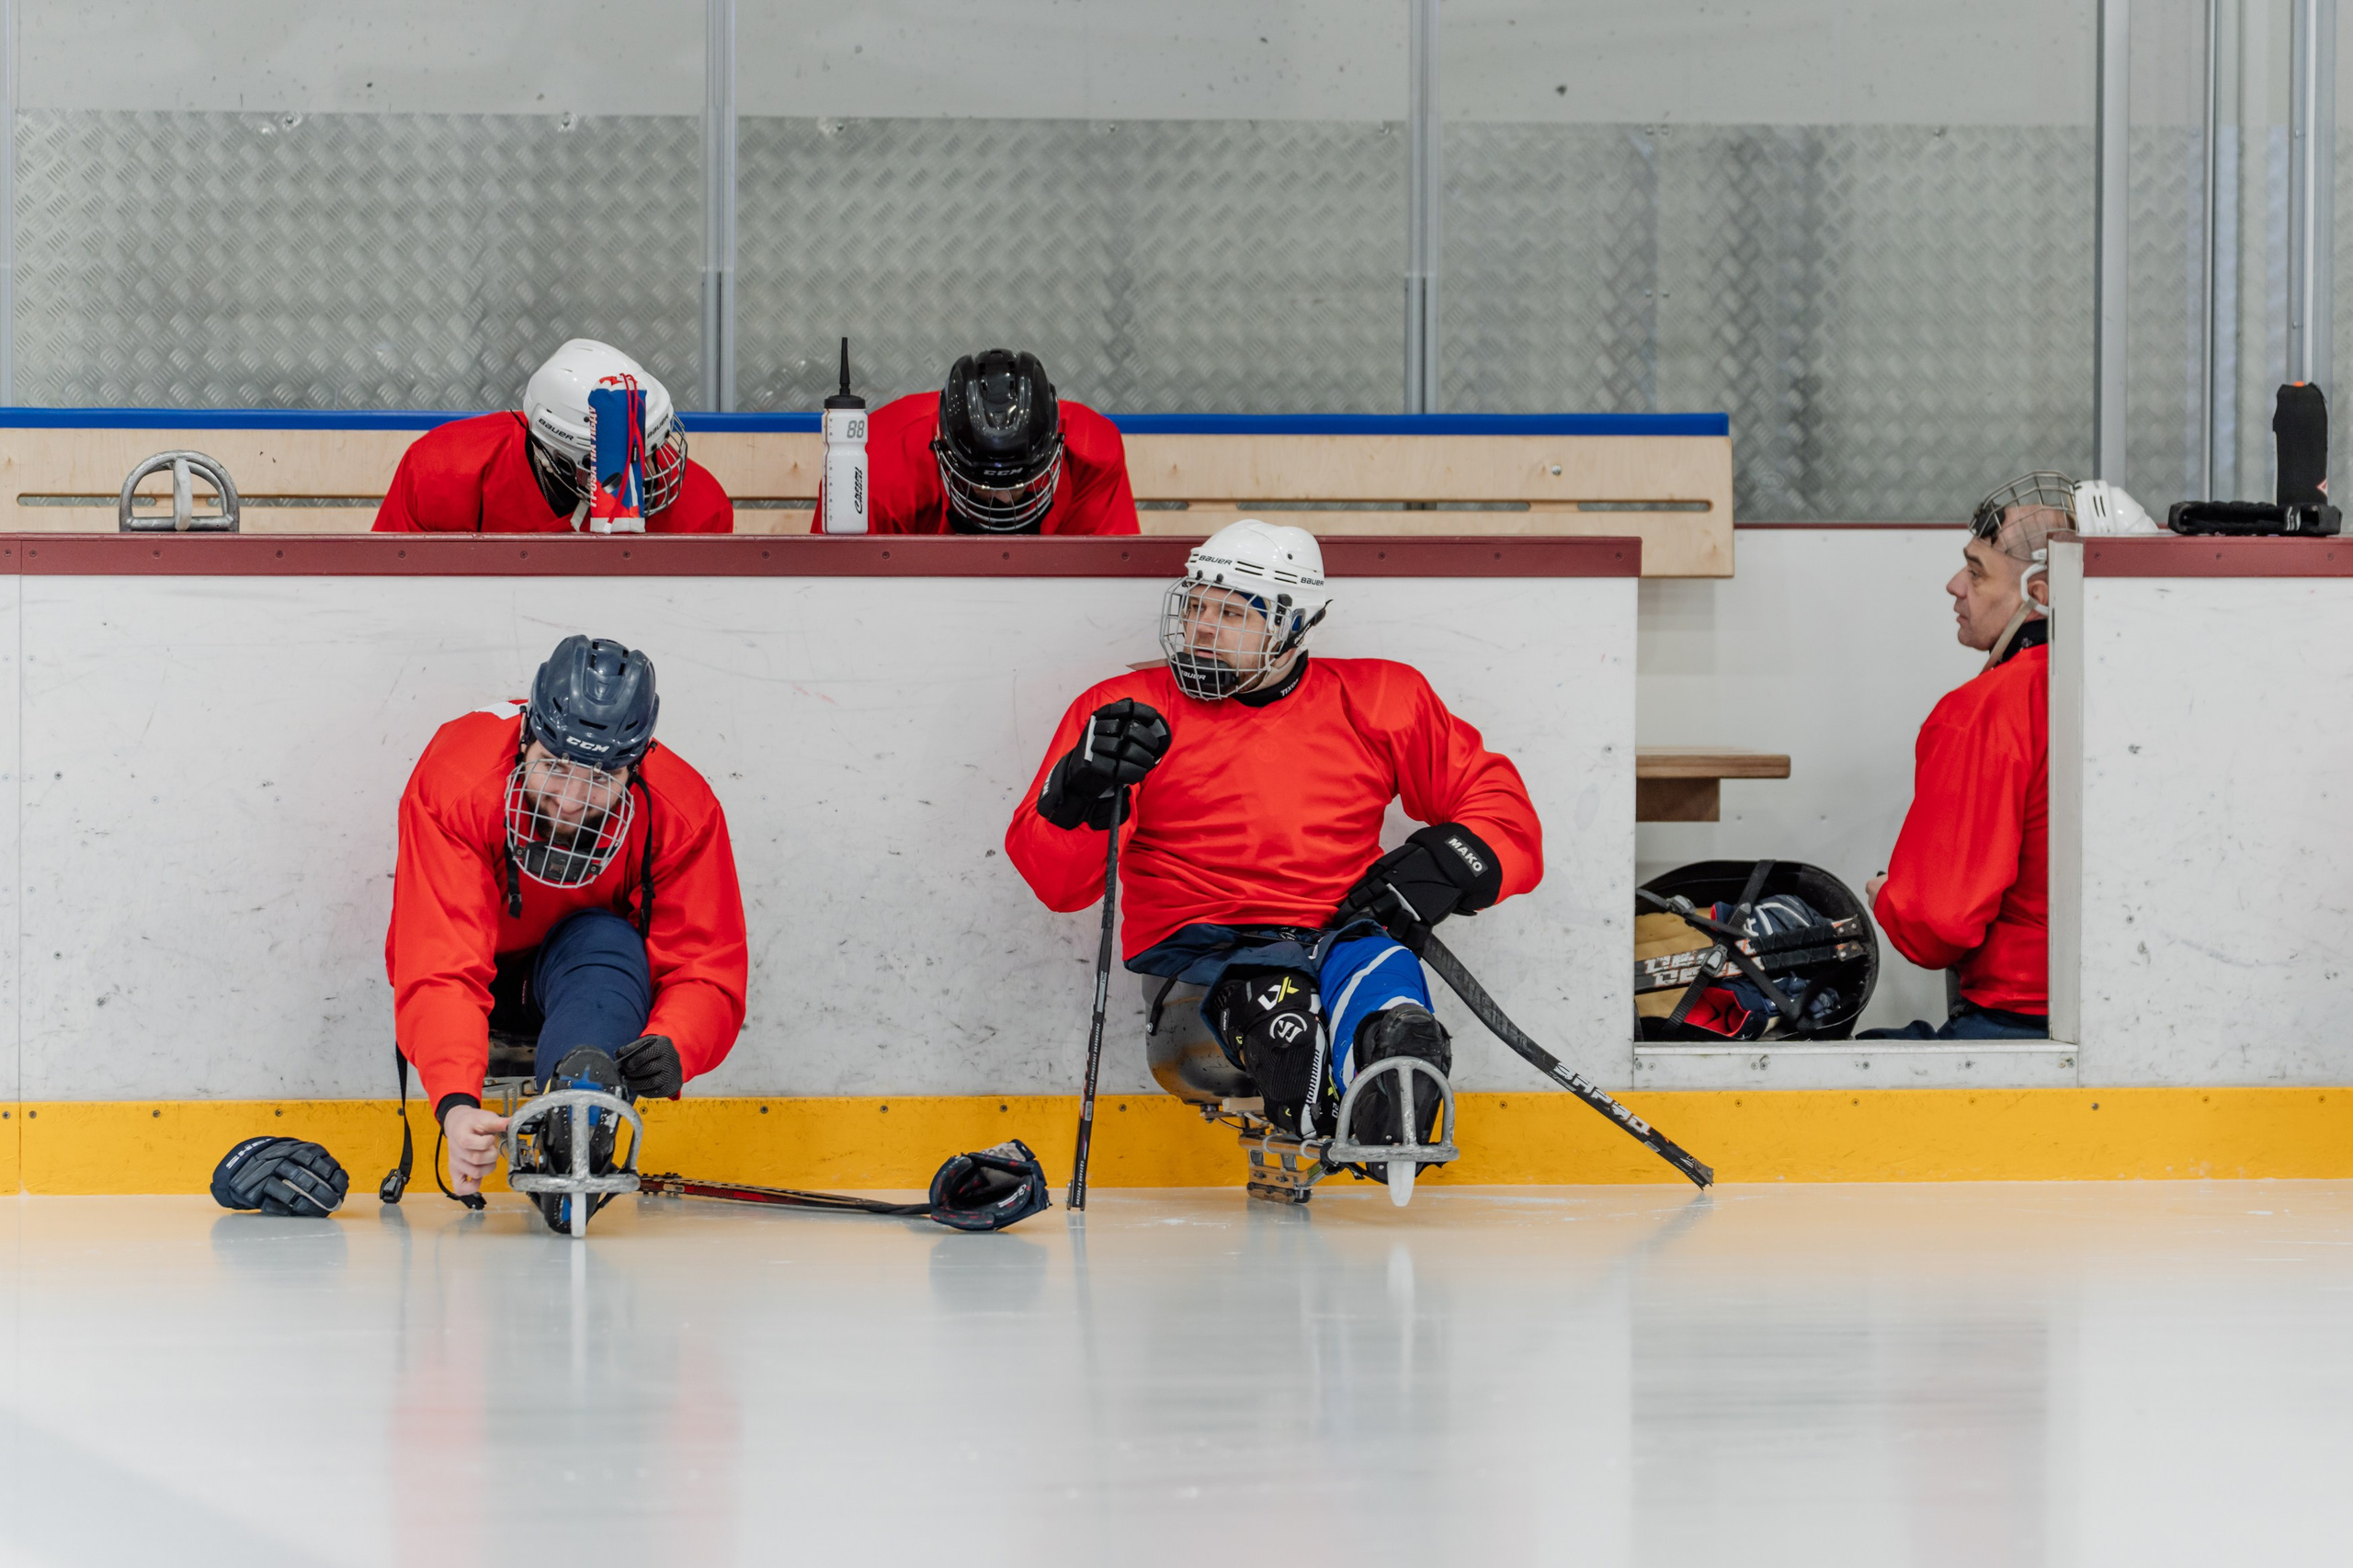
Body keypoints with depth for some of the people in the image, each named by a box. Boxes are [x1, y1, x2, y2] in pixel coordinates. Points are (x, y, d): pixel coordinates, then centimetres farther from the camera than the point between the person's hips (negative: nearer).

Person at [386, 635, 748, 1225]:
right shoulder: (455, 783, -34)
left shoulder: (684, 813, -26)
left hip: (591, 977, -3)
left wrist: (670, 1047, -50)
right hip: (481, 982, 3)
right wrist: (457, 1104, -57)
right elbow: (441, 969, -41)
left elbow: (708, 972, -26)